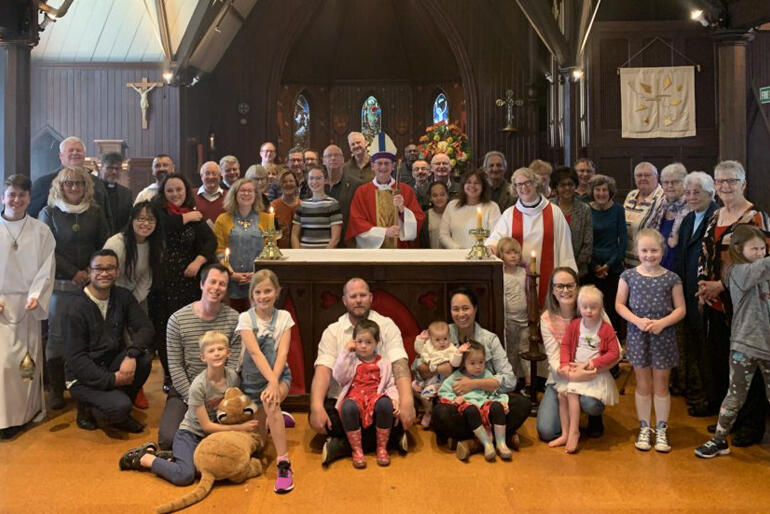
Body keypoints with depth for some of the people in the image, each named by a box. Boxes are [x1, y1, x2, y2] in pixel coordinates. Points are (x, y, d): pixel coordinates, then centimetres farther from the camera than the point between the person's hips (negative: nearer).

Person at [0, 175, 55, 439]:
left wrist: (35, 296, -14)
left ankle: (27, 412, 17)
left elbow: (47, 268, 0)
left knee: (28, 357, 5)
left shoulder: (41, 231, 2)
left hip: (27, 304, 0)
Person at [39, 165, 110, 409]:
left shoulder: (95, 213, 9)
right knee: (57, 335, -1)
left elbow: (105, 246, 9)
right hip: (60, 283, -1)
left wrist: (92, 271, -7)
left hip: (91, 284, 1)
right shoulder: (49, 213, 5)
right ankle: (56, 390, 8)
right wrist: (73, 273, -9)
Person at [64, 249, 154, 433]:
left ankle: (121, 413, -2)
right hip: (83, 377, -6)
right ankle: (86, 408, 6)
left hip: (113, 366, 6)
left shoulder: (122, 296, 0)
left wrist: (131, 355, -27)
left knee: (144, 356, -23)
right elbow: (75, 358, -16)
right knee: (119, 406, -29)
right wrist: (111, 379, -22)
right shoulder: (78, 308, -16)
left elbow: (145, 328, -8)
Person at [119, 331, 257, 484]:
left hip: (215, 434, 6)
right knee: (185, 476, -28)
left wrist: (247, 424, -11)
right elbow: (206, 426, -18)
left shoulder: (233, 376, -9)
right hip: (191, 433, -5)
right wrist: (241, 428, -17)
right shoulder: (198, 385, -23)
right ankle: (143, 458, -1)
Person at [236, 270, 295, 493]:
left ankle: (283, 464, -29)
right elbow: (255, 352, -20)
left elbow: (282, 353, -13)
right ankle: (277, 418, 32)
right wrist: (271, 381, -33)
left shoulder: (284, 317, -3)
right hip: (252, 377, 2)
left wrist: (273, 383, -28)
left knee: (271, 401, -33)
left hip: (279, 374, -1)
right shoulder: (246, 318, -7)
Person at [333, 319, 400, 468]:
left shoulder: (383, 364, 15)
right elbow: (338, 377, -2)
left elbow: (391, 385, 13)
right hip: (354, 397, -1)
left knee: (385, 404, -35)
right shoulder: (350, 360, 14)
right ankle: (357, 450, -21)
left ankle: (382, 448, -16)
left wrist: (394, 399, -9)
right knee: (348, 407, -38)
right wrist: (345, 352, -3)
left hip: (375, 398, 1)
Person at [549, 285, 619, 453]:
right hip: (574, 369, 5)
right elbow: (565, 345, 5)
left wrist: (592, 363, -17)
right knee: (561, 393, -9)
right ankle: (565, 434, 2)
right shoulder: (574, 325, 6)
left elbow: (614, 353, -8)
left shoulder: (606, 328, -5)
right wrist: (565, 364, -12)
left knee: (572, 392, -23)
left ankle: (574, 433, -11)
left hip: (596, 372, -5)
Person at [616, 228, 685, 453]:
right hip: (637, 336, 1)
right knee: (643, 385, 10)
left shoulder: (672, 279, -3)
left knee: (661, 385, 9)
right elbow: (619, 304, 1)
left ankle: (661, 431, 22)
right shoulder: (629, 276, -1)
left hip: (663, 337, 0)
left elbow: (680, 309, -1)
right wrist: (637, 320, -15)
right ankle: (644, 428, 23)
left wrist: (662, 322, -18)